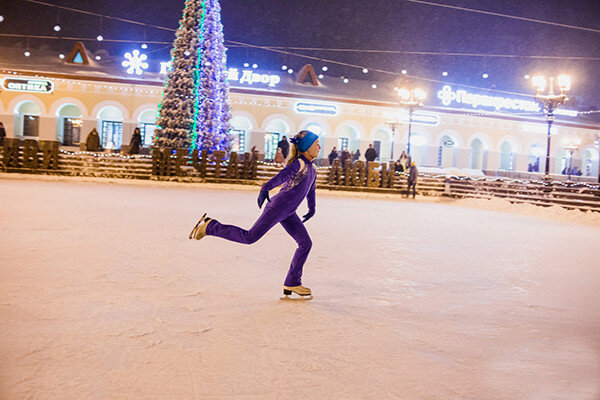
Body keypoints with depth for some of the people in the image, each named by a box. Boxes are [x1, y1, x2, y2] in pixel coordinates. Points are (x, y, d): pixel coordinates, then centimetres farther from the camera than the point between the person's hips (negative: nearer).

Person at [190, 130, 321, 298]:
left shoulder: (312, 168, 12)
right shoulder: (298, 163, -15)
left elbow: (311, 189, 30)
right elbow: (282, 176, -34)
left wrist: (312, 209, 42)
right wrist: (265, 189, -51)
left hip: (288, 214, 8)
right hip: (277, 207, -8)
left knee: (306, 243, 0)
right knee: (249, 237, -7)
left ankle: (292, 284, 7)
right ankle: (210, 226, 9)